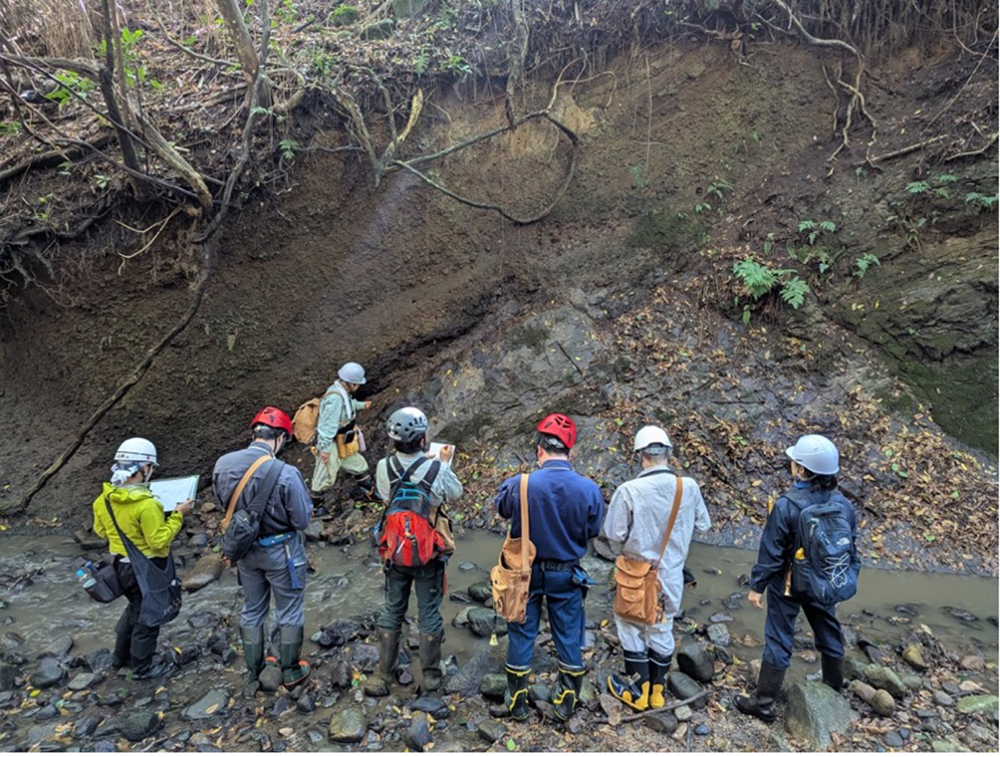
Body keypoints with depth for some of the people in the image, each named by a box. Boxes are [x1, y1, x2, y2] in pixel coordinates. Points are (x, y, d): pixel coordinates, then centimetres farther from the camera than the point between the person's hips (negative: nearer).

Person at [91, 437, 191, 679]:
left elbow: (100, 530, 10)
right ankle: (142, 666, 28)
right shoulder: (146, 505, -32)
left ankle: (121, 656, 44)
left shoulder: (104, 499, -7)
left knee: (134, 608, 29)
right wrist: (178, 515, -19)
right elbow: (160, 541, -25)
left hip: (122, 565, 8)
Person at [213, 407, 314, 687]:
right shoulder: (286, 474, -30)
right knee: (290, 612, 16)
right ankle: (290, 672, 31)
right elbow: (302, 521, -20)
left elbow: (223, 503, 3)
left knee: (251, 610, 23)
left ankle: (254, 670, 40)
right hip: (281, 551, -5)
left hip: (245, 548, 5)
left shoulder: (222, 464, -14)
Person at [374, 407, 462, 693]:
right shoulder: (436, 469, -23)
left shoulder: (384, 467, -16)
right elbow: (455, 493, -3)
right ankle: (431, 675, 25)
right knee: (429, 612, 13)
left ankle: (386, 669, 34)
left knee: (392, 609, 20)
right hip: (429, 553, -2)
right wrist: (446, 462, 10)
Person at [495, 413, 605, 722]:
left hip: (526, 571, 0)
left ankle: (517, 701, 31)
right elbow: (593, 531, -5)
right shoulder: (589, 489, -21)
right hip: (567, 574, 1)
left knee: (522, 634, 17)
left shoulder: (520, 485, -24)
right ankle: (567, 701, 33)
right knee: (568, 635, 18)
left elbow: (501, 506, -1)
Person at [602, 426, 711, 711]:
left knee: (632, 627, 17)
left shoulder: (629, 490, -24)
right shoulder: (689, 487, -13)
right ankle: (657, 690, 36)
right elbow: (703, 525, 1)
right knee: (662, 629, 21)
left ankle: (638, 691, 28)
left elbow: (612, 533, -17)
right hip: (673, 573, 4)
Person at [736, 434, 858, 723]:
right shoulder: (843, 504, -9)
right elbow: (851, 548, 3)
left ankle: (764, 702, 17)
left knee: (779, 640, 5)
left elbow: (770, 551, -19)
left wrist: (757, 585, -7)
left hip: (788, 583, -5)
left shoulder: (787, 506, -26)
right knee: (829, 633, 24)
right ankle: (834, 689, 46)